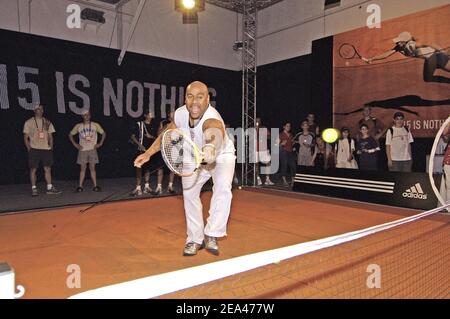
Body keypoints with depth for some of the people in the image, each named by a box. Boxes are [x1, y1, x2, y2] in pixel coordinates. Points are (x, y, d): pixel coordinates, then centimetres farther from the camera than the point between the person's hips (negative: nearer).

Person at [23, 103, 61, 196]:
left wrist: (51, 147, 2)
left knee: (48, 168, 3)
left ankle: (50, 188, 9)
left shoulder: (47, 122, 12)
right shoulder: (29, 122, 3)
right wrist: (29, 148, -7)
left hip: (46, 149, 3)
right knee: (33, 169, 0)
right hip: (34, 149, -3)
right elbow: (25, 137, 3)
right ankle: (34, 189, 7)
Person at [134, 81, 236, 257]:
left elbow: (215, 134, -67)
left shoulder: (213, 120, -42)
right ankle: (195, 239, 17)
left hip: (221, 156, -4)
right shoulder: (180, 114, -24)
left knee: (223, 188, -29)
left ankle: (211, 235, -14)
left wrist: (211, 150, -89)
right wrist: (148, 153, -8)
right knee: (189, 193, 1)